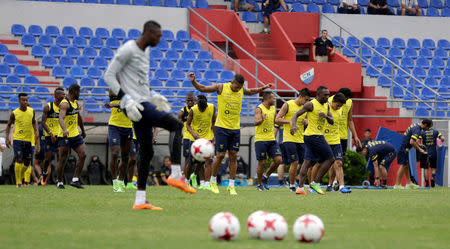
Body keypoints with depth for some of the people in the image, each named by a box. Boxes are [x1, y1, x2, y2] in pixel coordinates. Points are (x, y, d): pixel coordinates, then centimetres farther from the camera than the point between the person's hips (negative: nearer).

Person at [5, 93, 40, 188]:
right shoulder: (14, 113, -4)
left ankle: (20, 176, 32)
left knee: (27, 162, 7)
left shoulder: (32, 111, 3)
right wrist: (7, 138, 1)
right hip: (17, 139, -4)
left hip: (28, 140, 4)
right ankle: (18, 182, -10)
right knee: (18, 160, -14)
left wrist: (36, 133, 7)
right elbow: (9, 125, 8)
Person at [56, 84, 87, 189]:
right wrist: (64, 130, -48)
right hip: (65, 136, -8)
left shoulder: (76, 103, 13)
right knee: (63, 159, -2)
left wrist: (83, 131, 35)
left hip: (75, 135, 8)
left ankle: (75, 180, -1)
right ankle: (59, 182, 9)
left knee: (83, 155, -4)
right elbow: (61, 118, -32)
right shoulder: (65, 104, -16)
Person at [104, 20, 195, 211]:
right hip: (136, 105, -10)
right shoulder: (128, 50, -10)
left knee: (147, 152, 8)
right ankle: (176, 175, -17)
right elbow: (109, 75, -12)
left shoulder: (146, 51, 19)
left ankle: (140, 200, 9)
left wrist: (153, 96, 18)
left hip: (144, 103, 10)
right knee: (176, 126, -16)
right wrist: (126, 100, -19)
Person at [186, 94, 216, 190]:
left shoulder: (212, 108, -9)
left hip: (208, 138, 0)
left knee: (208, 162, -11)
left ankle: (207, 184, -12)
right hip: (196, 138, 0)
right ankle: (202, 182, 19)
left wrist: (214, 135, 7)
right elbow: (187, 125, -6)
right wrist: (193, 133, -23)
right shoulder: (193, 110, -15)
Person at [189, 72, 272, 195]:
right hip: (221, 127, -4)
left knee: (233, 156, 1)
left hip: (235, 128, 4)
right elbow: (202, 88, -2)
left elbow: (251, 91, 31)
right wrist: (193, 81, -17)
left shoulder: (242, 90, 6)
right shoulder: (221, 87, -6)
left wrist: (263, 88, 24)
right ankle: (213, 181, 14)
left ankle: (231, 185, 4)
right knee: (220, 155, -6)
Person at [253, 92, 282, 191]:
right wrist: (262, 119, -46)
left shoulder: (273, 109, 12)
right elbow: (256, 122, -25)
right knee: (262, 162, -4)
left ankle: (265, 177, 16)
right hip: (260, 139, -7)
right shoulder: (259, 109, -11)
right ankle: (259, 185, 11)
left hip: (271, 139, 7)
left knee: (278, 160, -3)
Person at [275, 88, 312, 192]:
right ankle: (292, 186, 1)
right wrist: (289, 121, -19)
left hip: (301, 140, 6)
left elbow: (308, 121, 24)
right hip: (289, 139, -6)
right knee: (294, 162, -11)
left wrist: (306, 122, 0)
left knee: (304, 162, 1)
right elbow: (277, 119, -6)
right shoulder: (288, 105, -4)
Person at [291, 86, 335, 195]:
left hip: (319, 136, 8)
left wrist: (326, 116, -12)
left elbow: (332, 121, 11)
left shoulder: (326, 106, 13)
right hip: (313, 136, -8)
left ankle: (300, 187, 1)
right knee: (330, 159, -6)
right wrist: (294, 125, -29)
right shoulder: (311, 104, -11)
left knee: (308, 161, 4)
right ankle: (315, 182, -2)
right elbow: (296, 115, -10)